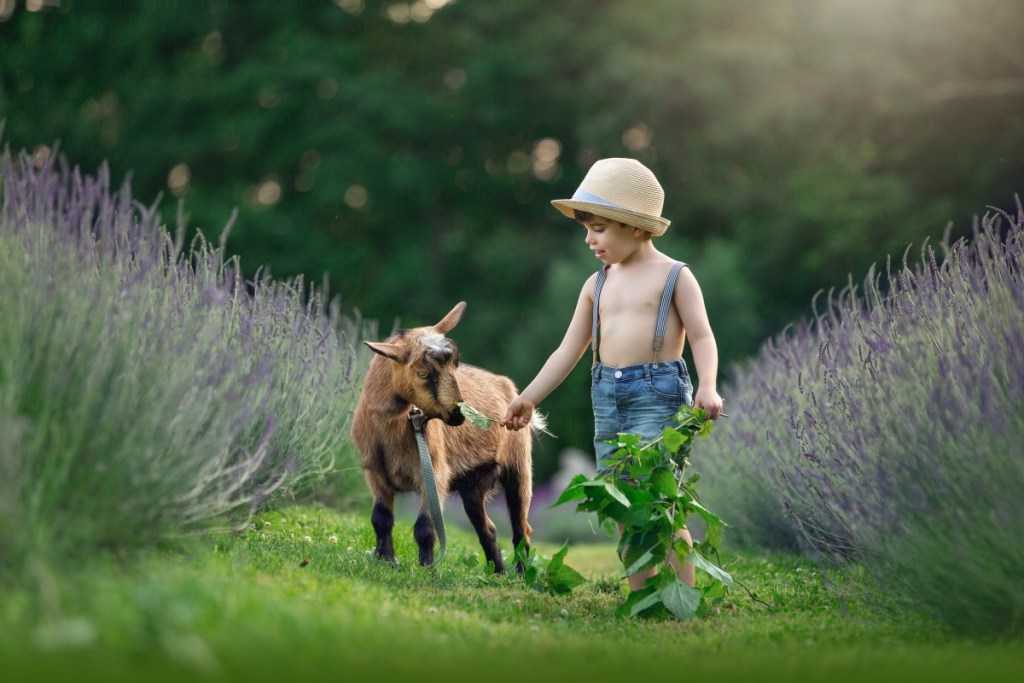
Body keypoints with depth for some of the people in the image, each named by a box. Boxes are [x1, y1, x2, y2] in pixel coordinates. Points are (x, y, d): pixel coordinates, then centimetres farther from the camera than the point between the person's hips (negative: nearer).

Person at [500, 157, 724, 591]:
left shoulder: (674, 276, -1)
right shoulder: (597, 284, 15)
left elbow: (702, 337, -6)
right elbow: (569, 350, 18)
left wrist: (708, 387, -23)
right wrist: (528, 398, 14)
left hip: (658, 393, -6)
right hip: (607, 397, 6)